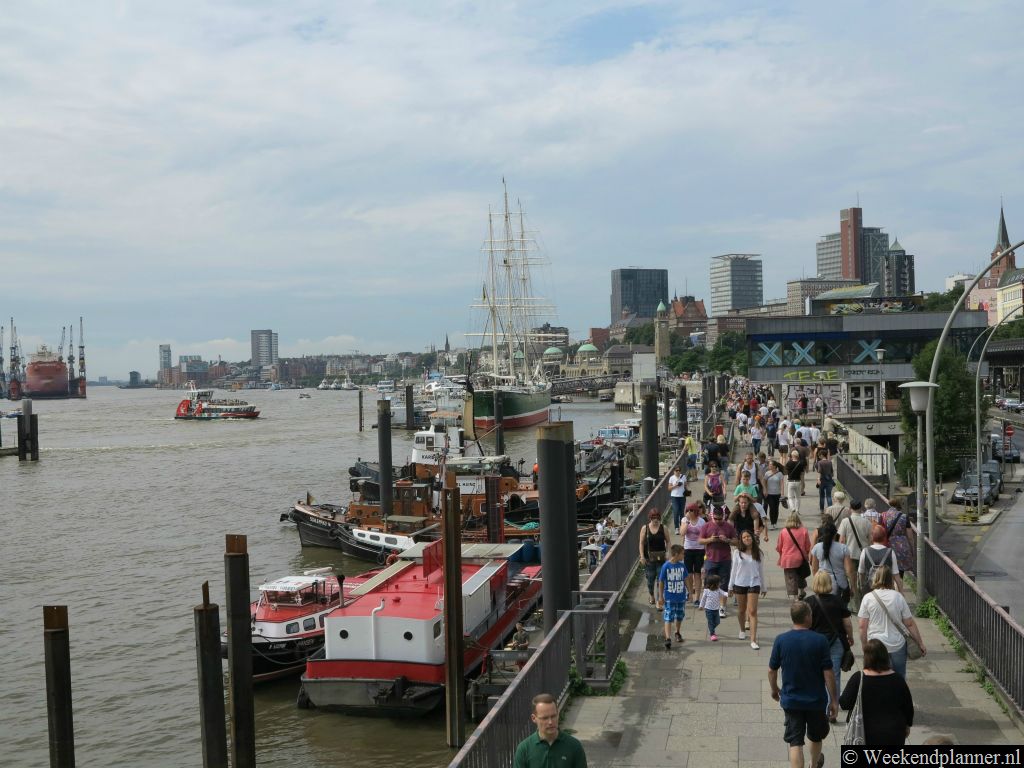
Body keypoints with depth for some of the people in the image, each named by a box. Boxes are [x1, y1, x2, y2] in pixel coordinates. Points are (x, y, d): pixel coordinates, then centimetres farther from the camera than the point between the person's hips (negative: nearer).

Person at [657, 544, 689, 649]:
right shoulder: (666, 566, -14)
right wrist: (661, 596, -7)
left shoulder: (682, 565, -1)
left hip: (681, 596, 5)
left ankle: (678, 633, 37)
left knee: (680, 616, 17)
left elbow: (685, 580, 11)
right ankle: (667, 638, -10)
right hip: (669, 598, -5)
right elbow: (661, 582, -8)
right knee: (668, 617, -7)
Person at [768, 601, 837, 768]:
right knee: (816, 737, 25)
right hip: (816, 700, 1)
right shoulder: (819, 641, -15)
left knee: (795, 742, 3)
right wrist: (834, 700, -1)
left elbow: (771, 670, -2)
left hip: (791, 700, -1)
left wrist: (774, 690, 17)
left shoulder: (781, 640, -10)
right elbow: (828, 673, -12)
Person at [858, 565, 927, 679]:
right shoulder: (898, 597, -6)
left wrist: (864, 645, 5)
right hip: (897, 645, 1)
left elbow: (862, 626, -8)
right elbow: (910, 624, -2)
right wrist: (920, 643, 8)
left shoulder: (868, 598, -8)